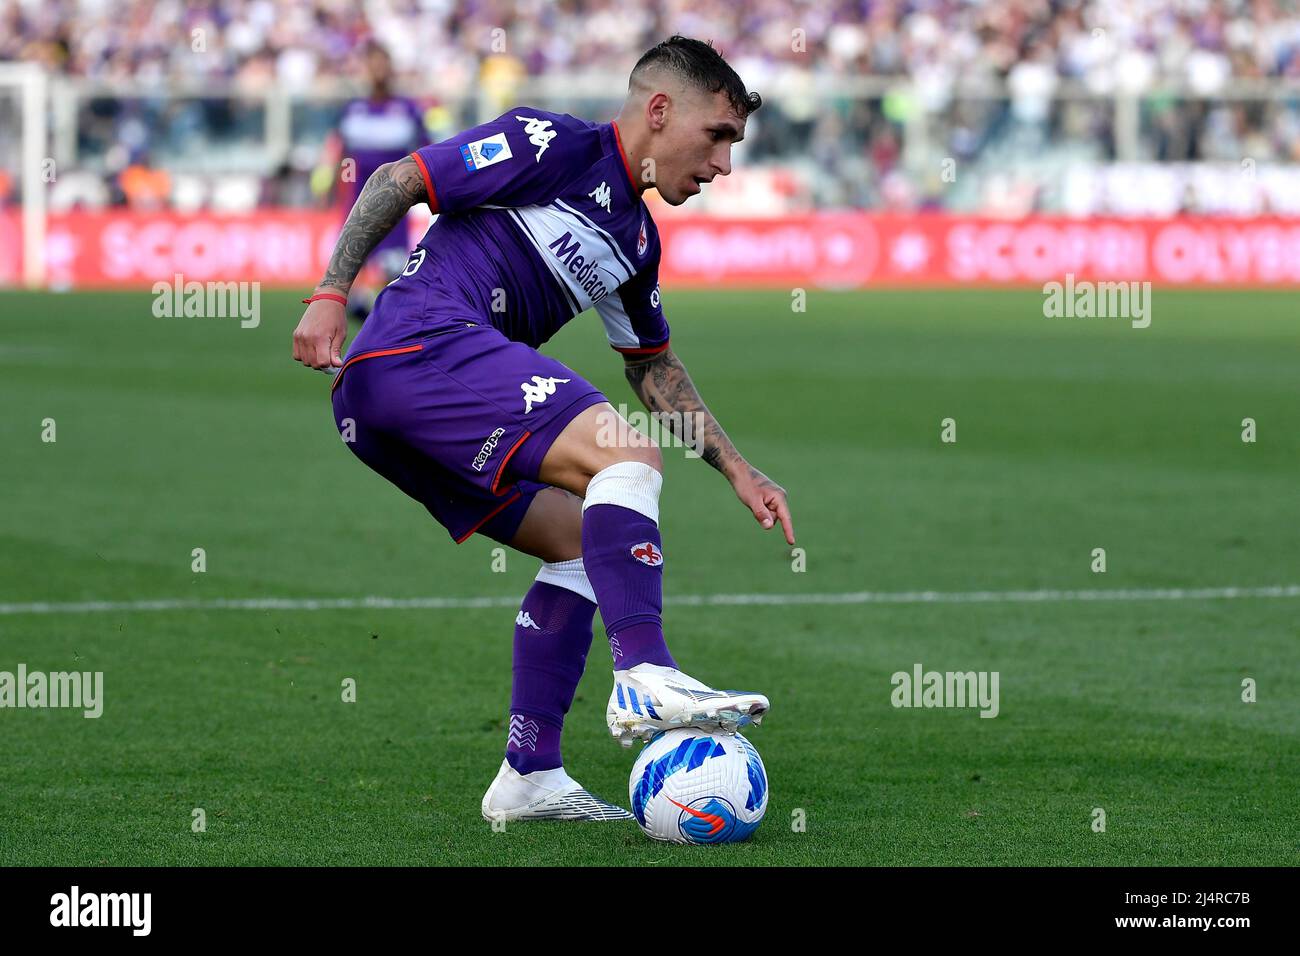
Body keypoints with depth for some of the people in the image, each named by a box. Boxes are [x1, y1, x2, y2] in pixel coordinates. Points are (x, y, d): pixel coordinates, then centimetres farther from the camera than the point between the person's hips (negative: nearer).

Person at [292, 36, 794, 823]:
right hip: (426, 340, -10)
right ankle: (644, 678, -33)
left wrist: (738, 471, 25)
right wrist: (331, 295, -12)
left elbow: (656, 369, 33)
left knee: (584, 539, 8)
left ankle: (529, 775, 3)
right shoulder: (558, 145, -3)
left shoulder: (637, 239, 24)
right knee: (628, 452, -21)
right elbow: (398, 181, -4)